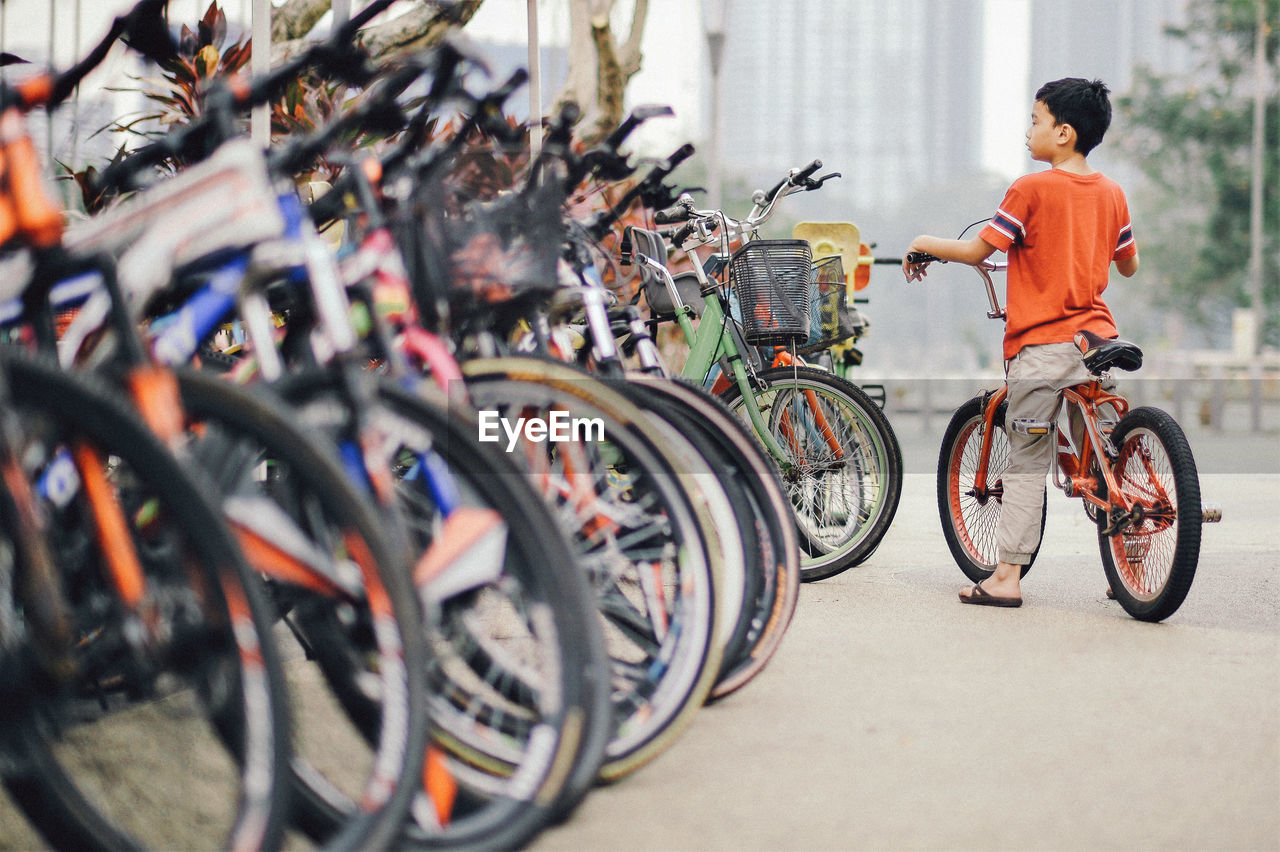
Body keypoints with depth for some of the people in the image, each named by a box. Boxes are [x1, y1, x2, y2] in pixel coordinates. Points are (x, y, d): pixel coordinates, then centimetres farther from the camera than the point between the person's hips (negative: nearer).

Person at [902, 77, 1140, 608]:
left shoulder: (1032, 189, -9)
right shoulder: (1112, 193, 9)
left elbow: (977, 250, -9)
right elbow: (1128, 265, 21)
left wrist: (925, 243, 8)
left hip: (1041, 344, -5)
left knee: (1027, 463, -1)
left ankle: (1006, 576, 0)